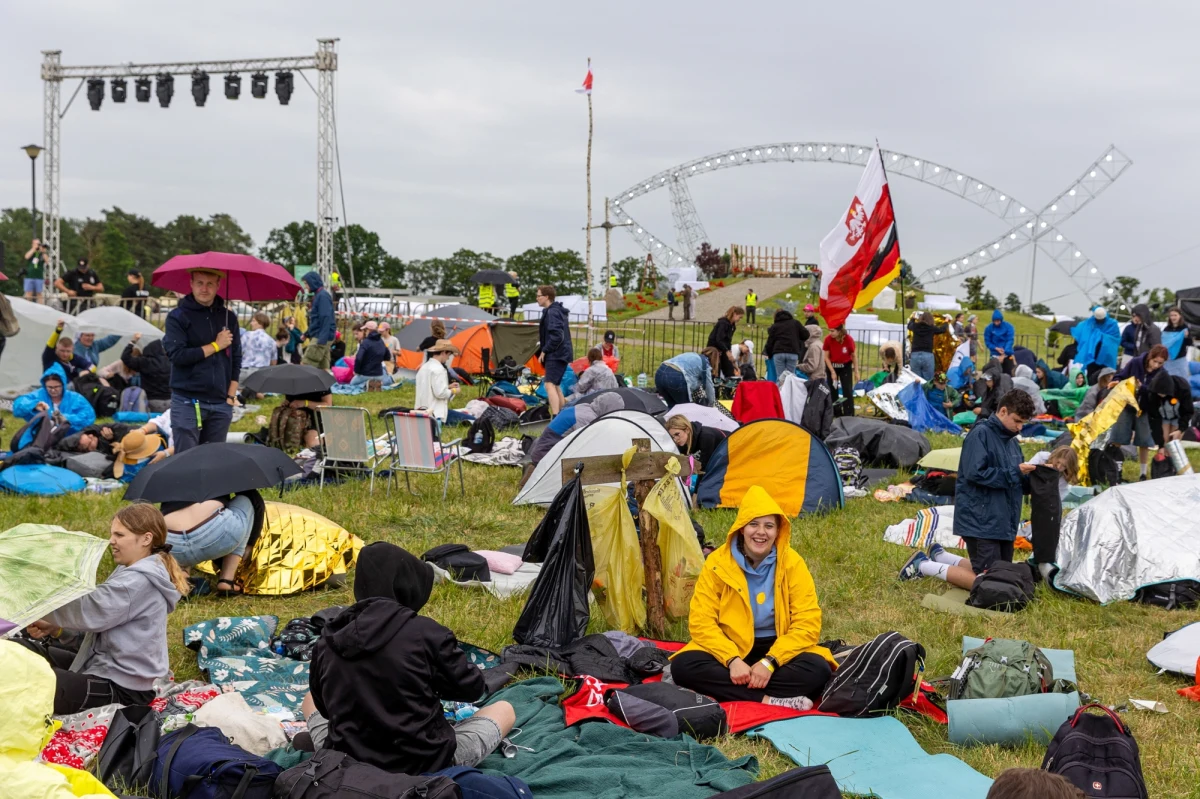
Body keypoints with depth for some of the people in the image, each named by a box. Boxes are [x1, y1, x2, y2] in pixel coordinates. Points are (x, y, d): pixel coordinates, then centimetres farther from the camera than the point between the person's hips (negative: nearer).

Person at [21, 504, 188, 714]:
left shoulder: (139, 582, -22)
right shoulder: (133, 572, 11)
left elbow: (88, 610, -25)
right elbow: (100, 617, 13)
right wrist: (56, 629, -4)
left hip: (121, 689, -11)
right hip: (106, 666, 11)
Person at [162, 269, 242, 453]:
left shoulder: (228, 317, 10)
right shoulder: (178, 317, -2)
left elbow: (236, 360, 11)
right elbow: (176, 355, -16)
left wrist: (231, 396, 3)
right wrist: (216, 345, -11)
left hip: (221, 404, 4)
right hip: (187, 402, -4)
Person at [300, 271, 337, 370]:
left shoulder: (323, 296, -13)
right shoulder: (317, 295, 17)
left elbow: (326, 319, -21)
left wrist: (322, 339, -28)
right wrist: (307, 333, 29)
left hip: (321, 338, -10)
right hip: (317, 337, 10)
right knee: (323, 369, 7)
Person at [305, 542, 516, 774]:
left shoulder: (327, 640, -5)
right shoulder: (425, 632, -17)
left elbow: (325, 706, 10)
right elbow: (472, 689, -4)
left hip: (345, 763, 3)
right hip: (426, 763, -3)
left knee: (309, 701, 32)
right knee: (504, 710, 20)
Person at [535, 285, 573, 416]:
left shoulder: (552, 313, -14)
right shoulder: (558, 311, 18)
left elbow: (556, 336, -24)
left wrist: (545, 350, -15)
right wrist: (544, 349, 19)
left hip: (555, 354, -11)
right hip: (561, 353, 11)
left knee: (549, 384, -18)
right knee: (556, 385, 18)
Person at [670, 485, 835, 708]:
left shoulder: (792, 563, -7)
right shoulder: (718, 562, -7)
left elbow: (807, 624, -11)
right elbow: (701, 621, -10)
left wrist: (770, 662, -24)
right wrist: (732, 660, -26)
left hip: (779, 649, 0)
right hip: (730, 649, 0)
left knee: (818, 669, -30)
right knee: (683, 666, -29)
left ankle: (723, 693, -29)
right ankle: (770, 700, -31)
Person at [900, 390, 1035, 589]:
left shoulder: (1012, 441, 14)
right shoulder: (981, 434, -12)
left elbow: (1019, 485, 17)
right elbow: (975, 473, -23)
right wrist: (1014, 472, -17)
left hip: (1004, 522, 9)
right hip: (981, 521, -9)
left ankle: (939, 556, 28)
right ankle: (923, 565, 4)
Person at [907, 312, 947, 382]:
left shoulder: (915, 326, 4)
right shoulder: (932, 328, 0)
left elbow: (909, 326, 29)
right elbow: (942, 329, 19)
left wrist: (912, 318, 49)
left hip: (915, 355, 2)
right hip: (927, 355, -2)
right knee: (928, 381, 3)